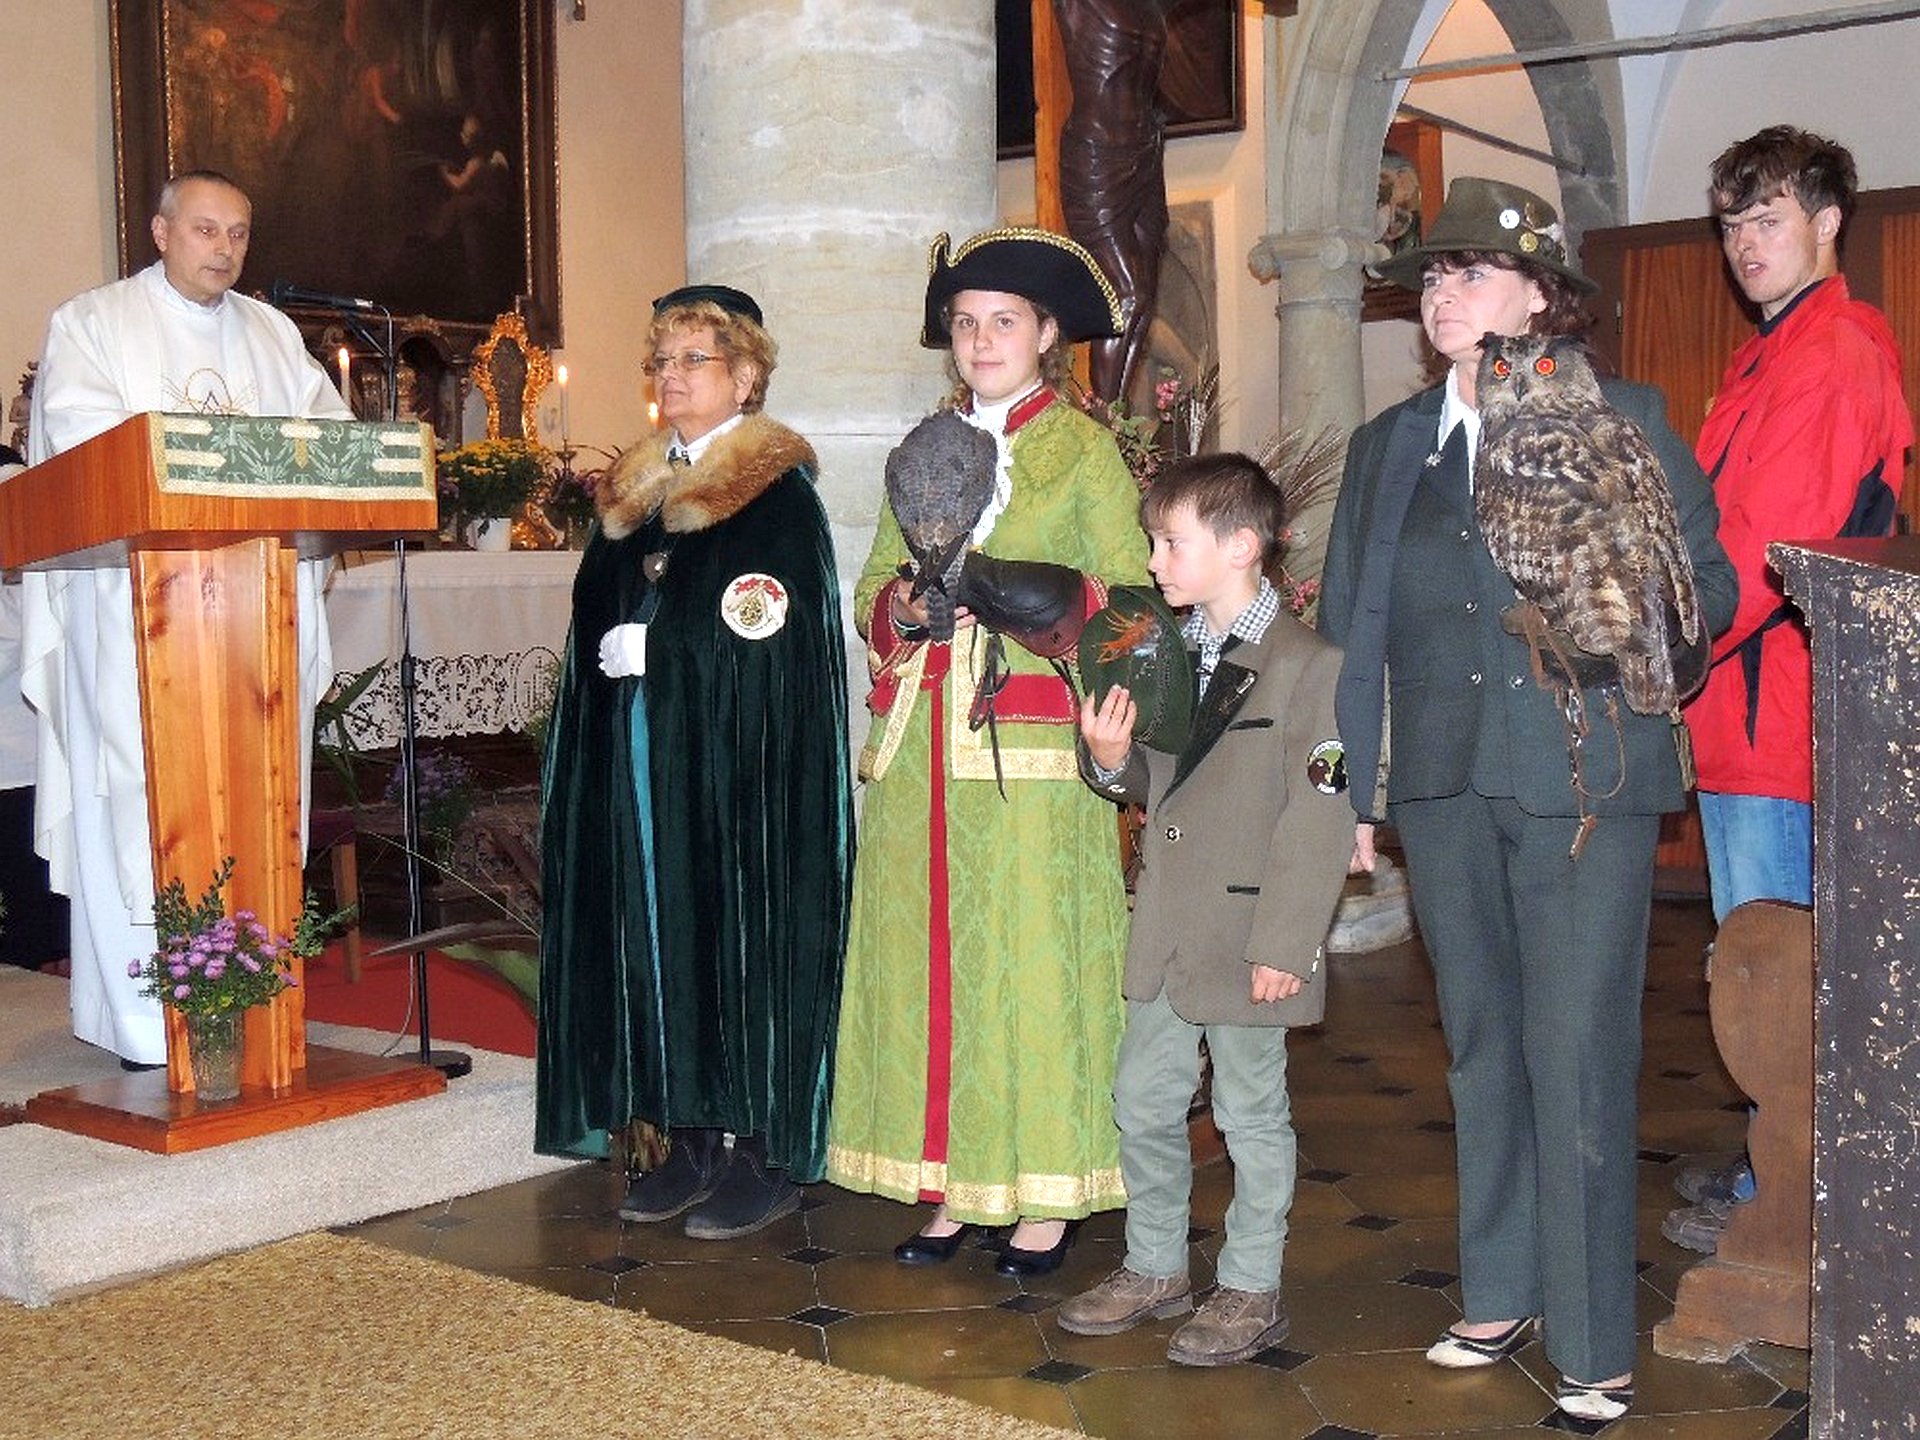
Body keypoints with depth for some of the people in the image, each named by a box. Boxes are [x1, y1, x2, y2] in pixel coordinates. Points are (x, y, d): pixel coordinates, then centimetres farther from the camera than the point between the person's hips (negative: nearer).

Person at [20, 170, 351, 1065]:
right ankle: (145, 1019, -7)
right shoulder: (91, 322, 8)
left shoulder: (273, 334, 22)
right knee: (143, 794, -9)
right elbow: (77, 428, -8)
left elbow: (329, 423, 12)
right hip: (136, 596, -4)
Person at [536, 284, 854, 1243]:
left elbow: (763, 634, -16)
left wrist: (649, 646, -11)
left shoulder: (778, 490, -6)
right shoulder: (635, 490, 16)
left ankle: (767, 1155, 7)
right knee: (656, 938, 8)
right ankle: (690, 1140, 18)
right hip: (641, 766, 7)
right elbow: (596, 621, 17)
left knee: (741, 938, -3)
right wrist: (612, 652, -3)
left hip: (738, 765, -7)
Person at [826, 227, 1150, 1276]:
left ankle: (1046, 1195, 8)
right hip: (915, 744, 5)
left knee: (1031, 960, -3)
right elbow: (871, 590, 17)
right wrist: (907, 606, -5)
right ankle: (950, 1183, 14)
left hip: (1030, 747, -4)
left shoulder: (1083, 448, 3)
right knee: (923, 955, 4)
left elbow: (1132, 602, -3)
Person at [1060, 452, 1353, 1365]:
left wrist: (1285, 943, -18)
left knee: (1251, 1115, 7)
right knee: (1143, 1102, 15)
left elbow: (1317, 818, -16)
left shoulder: (1305, 664, -13)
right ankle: (1155, 1269, 32)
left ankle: (1251, 1292, 21)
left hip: (1247, 935, -7)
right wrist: (1112, 760, -3)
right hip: (1164, 930, 7)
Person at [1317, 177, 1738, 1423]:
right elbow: (1349, 627, 14)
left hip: (1582, 779, -4)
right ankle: (1501, 1297, 26)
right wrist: (1352, 791, 8)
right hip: (1443, 788, 4)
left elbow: (1711, 582, 2)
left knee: (1579, 1061, -5)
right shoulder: (1386, 447, 14)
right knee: (1483, 1050, 13)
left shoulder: (1623, 419, 3)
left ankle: (1595, 1345, 5)